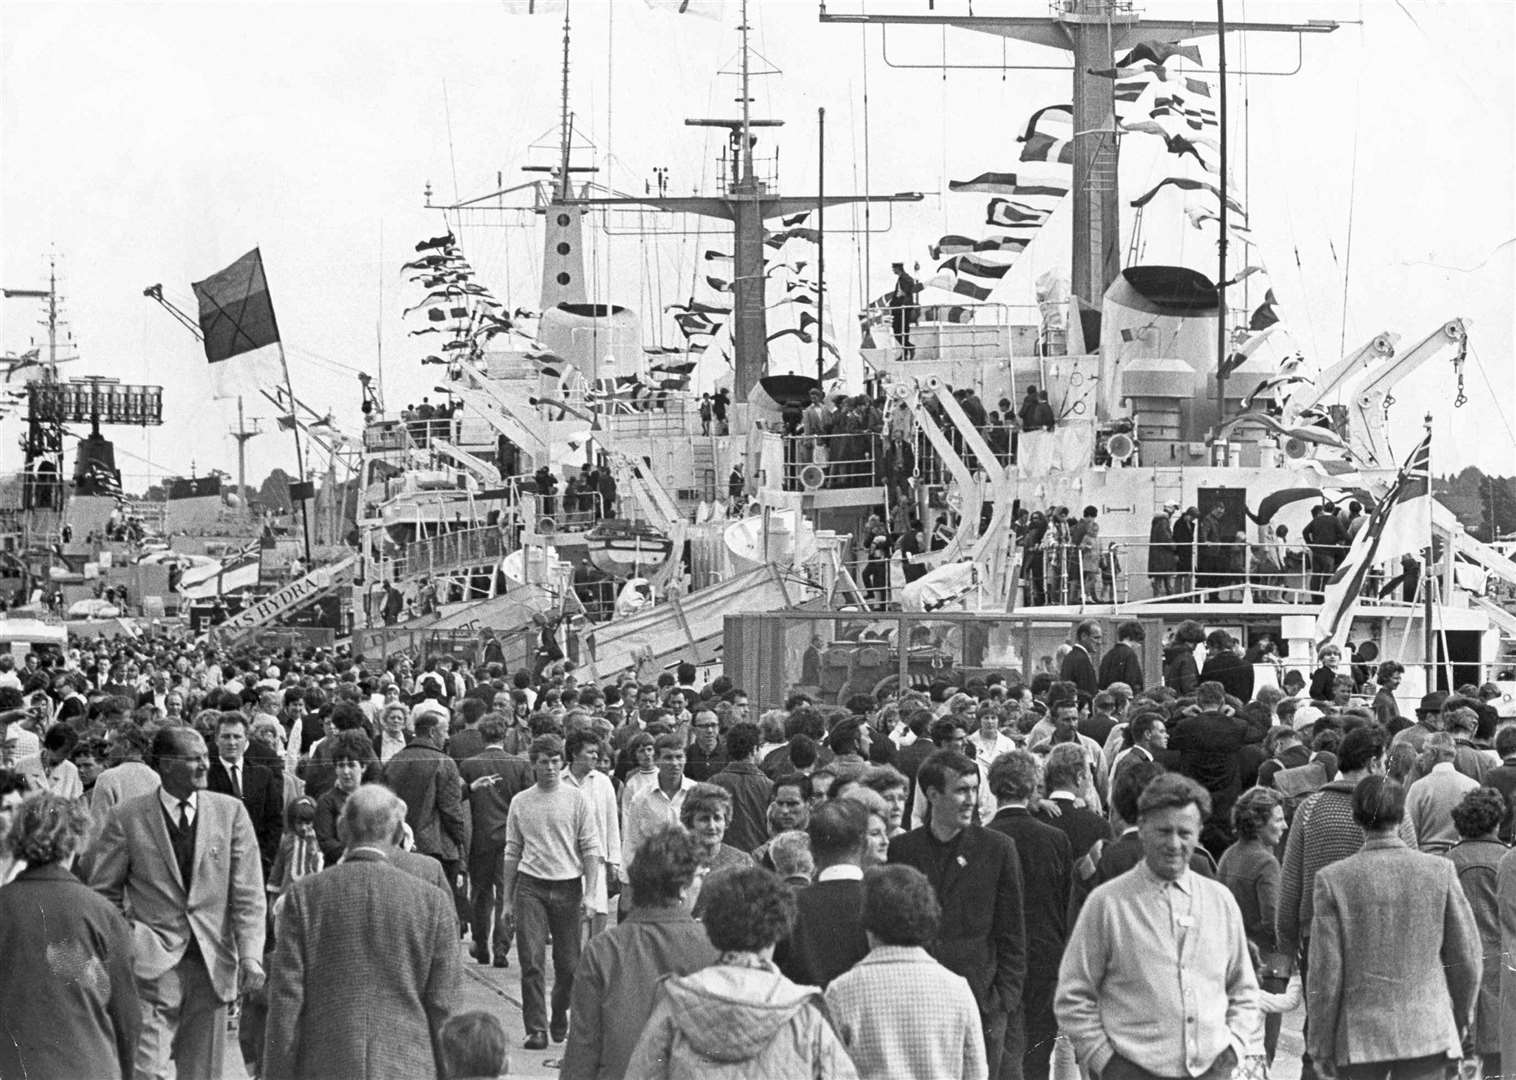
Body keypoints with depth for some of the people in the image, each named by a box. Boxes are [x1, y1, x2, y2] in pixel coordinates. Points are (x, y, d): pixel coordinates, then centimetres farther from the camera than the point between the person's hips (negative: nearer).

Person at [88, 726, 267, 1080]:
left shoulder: (230, 812, 5)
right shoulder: (129, 818, -1)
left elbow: (248, 895, 3)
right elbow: (103, 894, 7)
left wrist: (251, 956, -8)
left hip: (212, 964, 3)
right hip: (152, 963, -3)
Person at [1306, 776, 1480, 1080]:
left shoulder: (1333, 879, -7)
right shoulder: (1440, 871, -4)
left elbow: (1326, 971, -6)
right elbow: (1466, 956, 3)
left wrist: (1320, 1045, 3)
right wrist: (1462, 1014, 20)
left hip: (1358, 1036, 0)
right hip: (1428, 1030, 0)